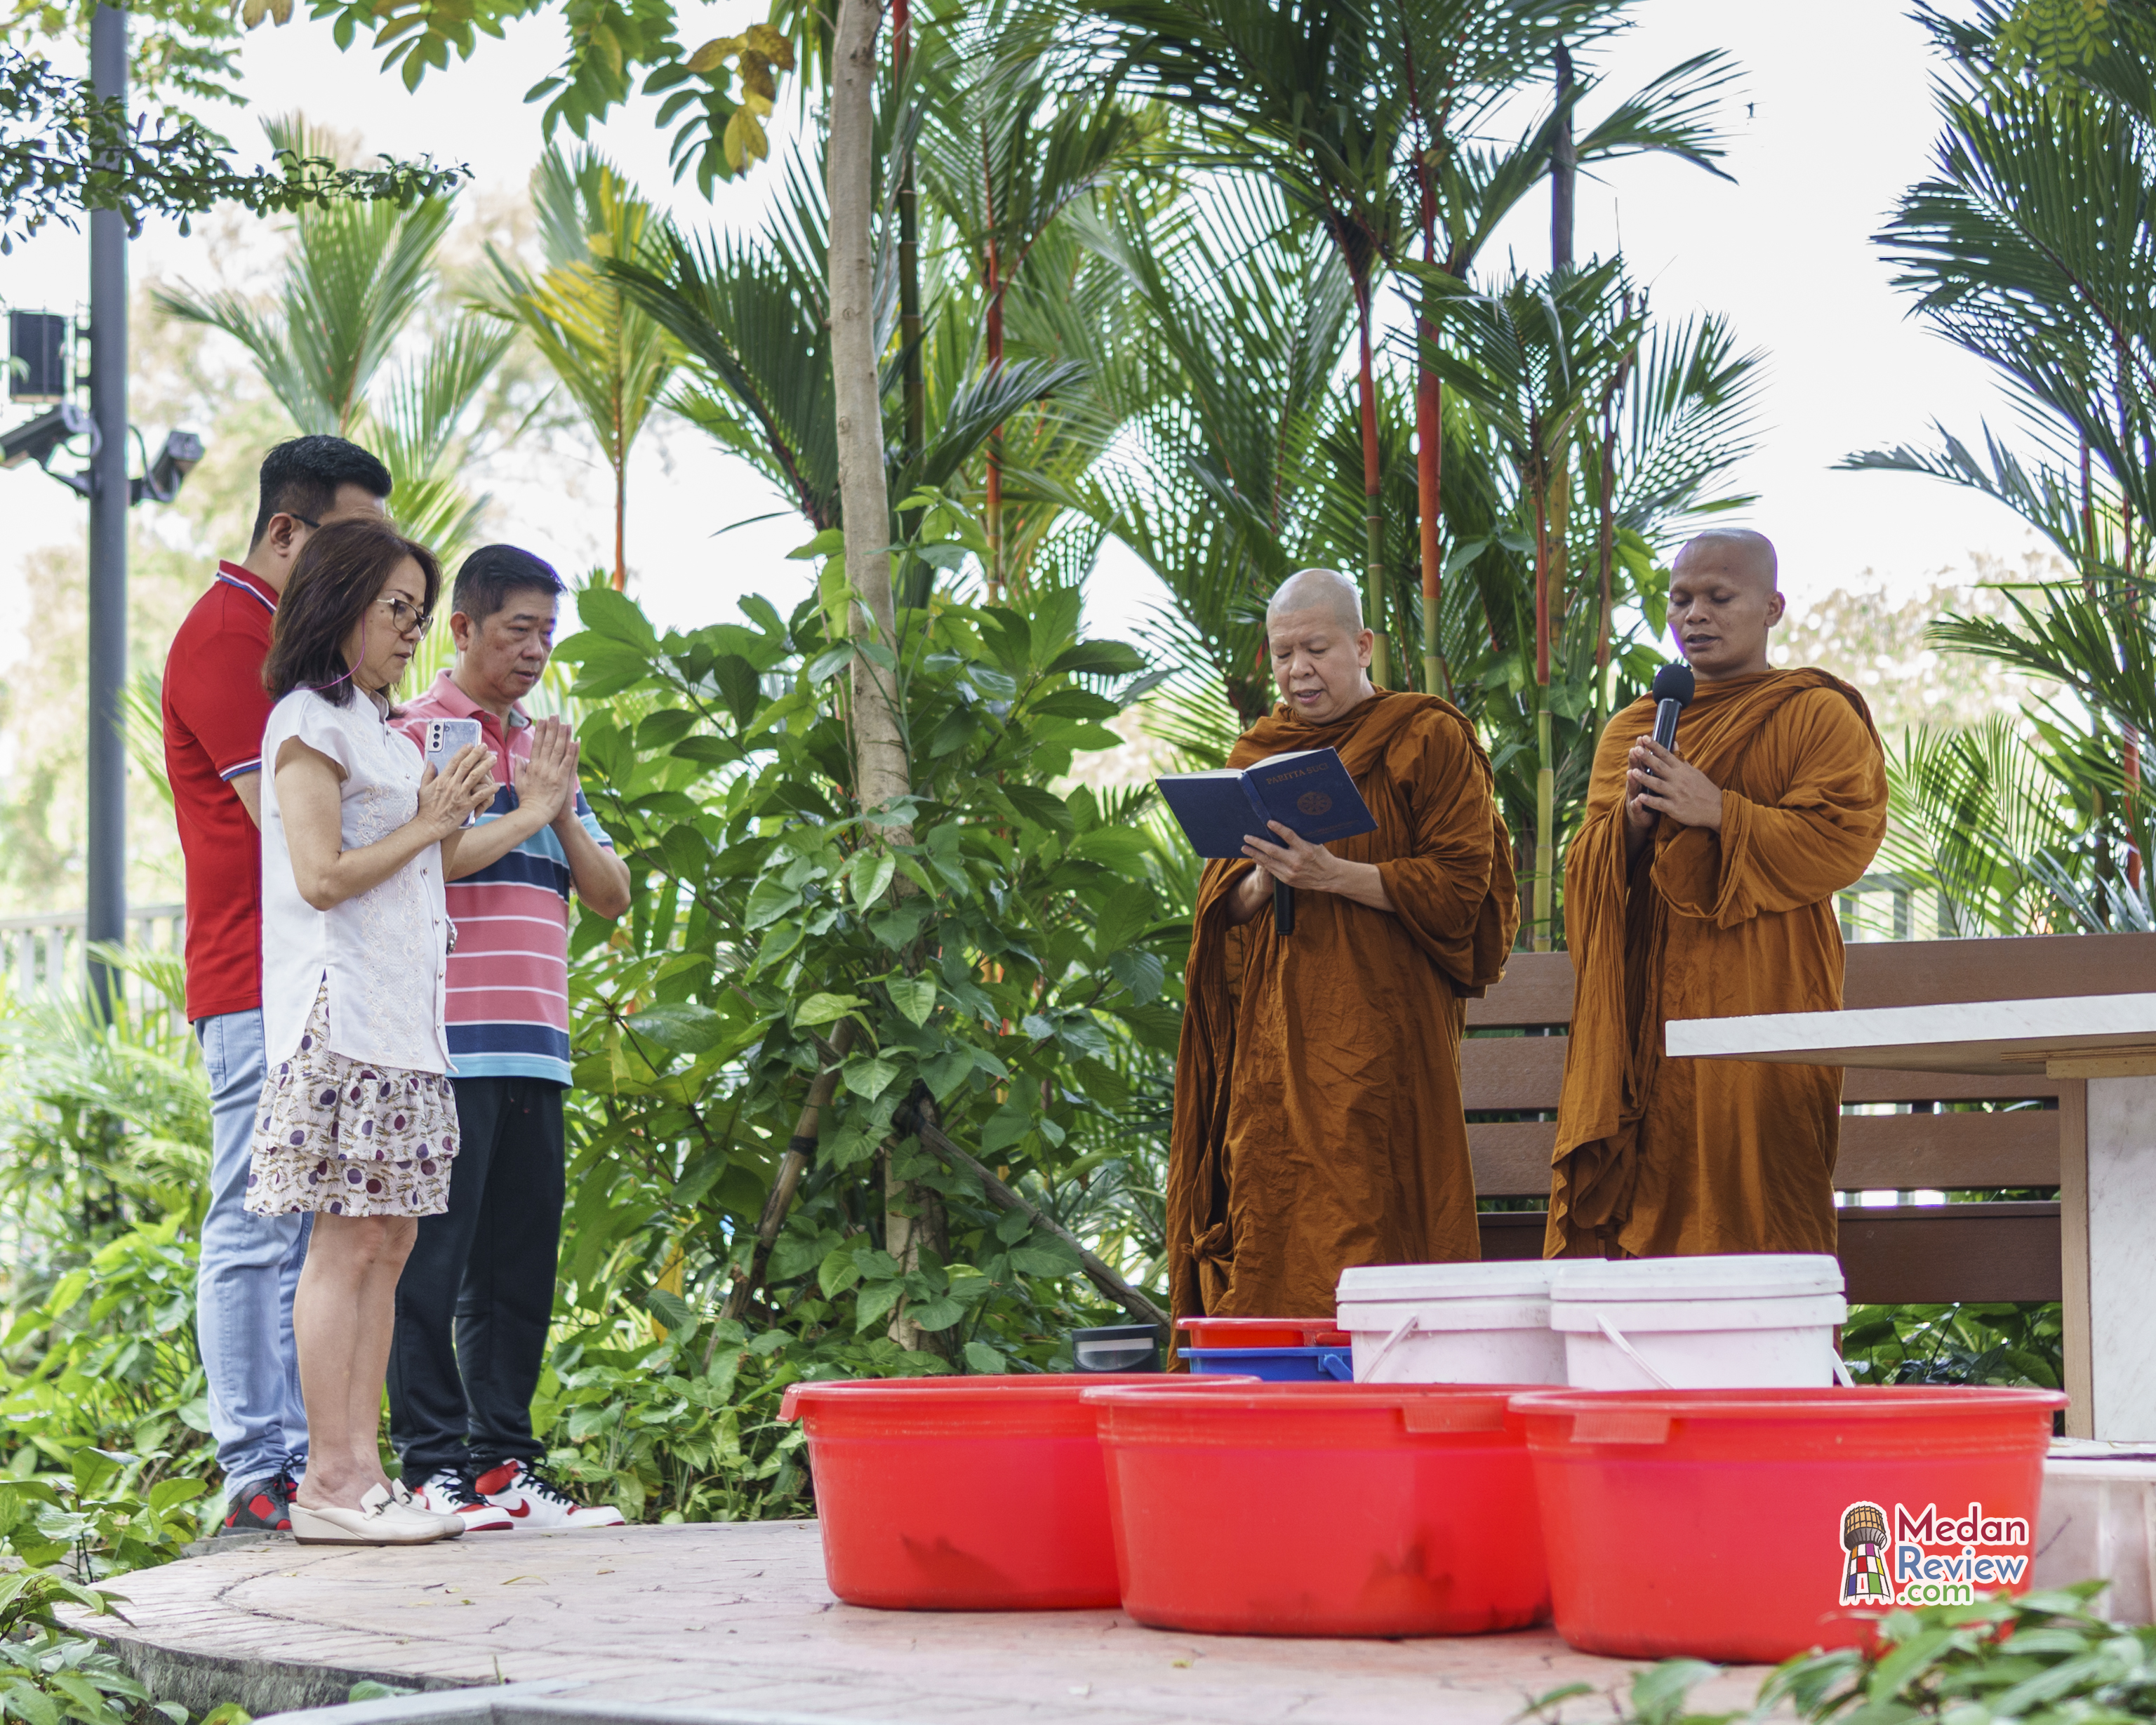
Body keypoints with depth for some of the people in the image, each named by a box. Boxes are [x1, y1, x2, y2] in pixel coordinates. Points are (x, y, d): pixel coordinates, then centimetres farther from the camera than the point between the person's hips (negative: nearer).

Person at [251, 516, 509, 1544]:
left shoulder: (373, 727, 23)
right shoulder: (309, 720, -6)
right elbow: (322, 876, -14)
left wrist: (450, 822, 11)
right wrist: (427, 826, -7)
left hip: (401, 1016, 9)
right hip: (340, 1012, -9)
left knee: (389, 1238, 5)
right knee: (347, 1239, -11)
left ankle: (359, 1468, 5)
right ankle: (328, 1481, -11)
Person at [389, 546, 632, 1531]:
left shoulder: (544, 750, 21)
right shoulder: (414, 733, -1)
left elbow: (610, 895, 18)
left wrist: (564, 815, 0)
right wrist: (526, 814, -8)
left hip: (534, 1046, 7)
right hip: (447, 1044, -7)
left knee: (522, 1264, 7)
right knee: (433, 1260, -5)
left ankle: (503, 1460, 12)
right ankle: (432, 1464, -2)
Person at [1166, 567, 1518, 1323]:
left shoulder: (1428, 740, 2)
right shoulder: (1258, 752, 18)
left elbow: (1463, 883, -5)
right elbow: (1219, 902, 17)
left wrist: (1338, 876, -15)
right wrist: (1264, 878, -6)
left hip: (1379, 1031, -5)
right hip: (1270, 1037, 5)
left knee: (1367, 1232, -13)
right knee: (1267, 1243, -3)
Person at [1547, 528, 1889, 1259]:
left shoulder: (1819, 717, 7)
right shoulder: (1630, 730, 21)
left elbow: (1841, 842, -8)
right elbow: (1585, 871, 14)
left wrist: (1719, 813, -16)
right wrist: (1632, 819, -7)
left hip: (1760, 1013, -4)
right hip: (1644, 1020, 4)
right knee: (1640, 1200, -5)